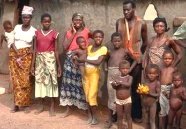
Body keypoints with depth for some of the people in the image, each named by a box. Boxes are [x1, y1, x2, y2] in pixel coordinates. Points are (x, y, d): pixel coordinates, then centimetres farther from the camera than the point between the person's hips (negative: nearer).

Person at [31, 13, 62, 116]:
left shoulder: (54, 34, 0)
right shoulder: (37, 33, 6)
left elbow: (56, 50, 1)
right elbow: (35, 49, 7)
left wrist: (59, 65, -1)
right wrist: (32, 64, 4)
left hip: (50, 59, -3)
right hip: (39, 59, 3)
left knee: (51, 80, -2)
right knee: (40, 81, 7)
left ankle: (52, 107, 6)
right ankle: (42, 106, 19)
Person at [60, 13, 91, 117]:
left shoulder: (87, 31, 3)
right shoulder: (69, 32, 8)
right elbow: (65, 47, -4)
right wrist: (73, 33, -5)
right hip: (70, 60, 3)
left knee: (82, 84, -1)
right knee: (69, 83, 5)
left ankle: (87, 108, 11)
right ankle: (68, 109, 17)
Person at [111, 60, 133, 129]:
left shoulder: (129, 77, -9)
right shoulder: (116, 77, -1)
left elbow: (128, 84, -27)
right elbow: (114, 86, -10)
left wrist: (120, 82, -33)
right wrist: (115, 84, -32)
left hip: (127, 99, -3)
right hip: (118, 100, 3)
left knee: (128, 116, 6)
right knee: (119, 117, 12)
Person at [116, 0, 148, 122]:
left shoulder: (141, 23, -5)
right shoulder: (119, 22, 1)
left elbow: (145, 42, 6)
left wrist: (139, 54, 9)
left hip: (135, 59, -2)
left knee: (135, 87, 7)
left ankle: (136, 114, 17)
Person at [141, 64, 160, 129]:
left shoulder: (157, 83, -12)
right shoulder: (146, 82, 2)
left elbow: (158, 94, -15)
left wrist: (149, 93, -25)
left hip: (152, 104, -5)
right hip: (145, 104, 5)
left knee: (152, 121, 3)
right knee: (146, 121, 17)